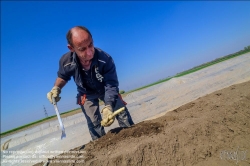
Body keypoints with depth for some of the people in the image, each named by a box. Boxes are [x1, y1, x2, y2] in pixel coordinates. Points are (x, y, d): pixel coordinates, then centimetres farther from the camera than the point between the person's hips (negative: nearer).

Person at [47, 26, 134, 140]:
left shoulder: (105, 59, -37)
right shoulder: (66, 62, -27)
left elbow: (111, 86, -36)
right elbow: (62, 76, -1)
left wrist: (108, 107, -51)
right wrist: (56, 88, -19)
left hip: (105, 90, -1)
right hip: (87, 94, 1)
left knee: (122, 114, 0)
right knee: (93, 124, 1)